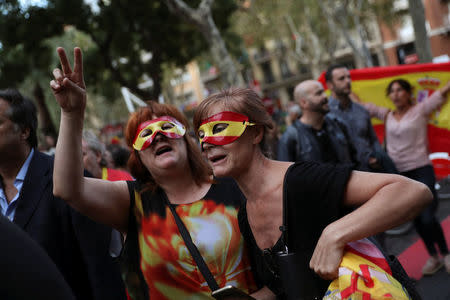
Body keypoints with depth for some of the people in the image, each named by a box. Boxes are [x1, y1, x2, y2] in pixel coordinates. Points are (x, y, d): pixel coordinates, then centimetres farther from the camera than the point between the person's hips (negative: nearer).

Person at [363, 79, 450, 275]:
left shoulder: (420, 110, 0)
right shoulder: (387, 116, 10)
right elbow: (363, 106, 15)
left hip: (421, 169, -4)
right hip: (399, 174, 4)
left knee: (428, 218, -13)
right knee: (416, 219, 10)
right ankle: (433, 257, 27)